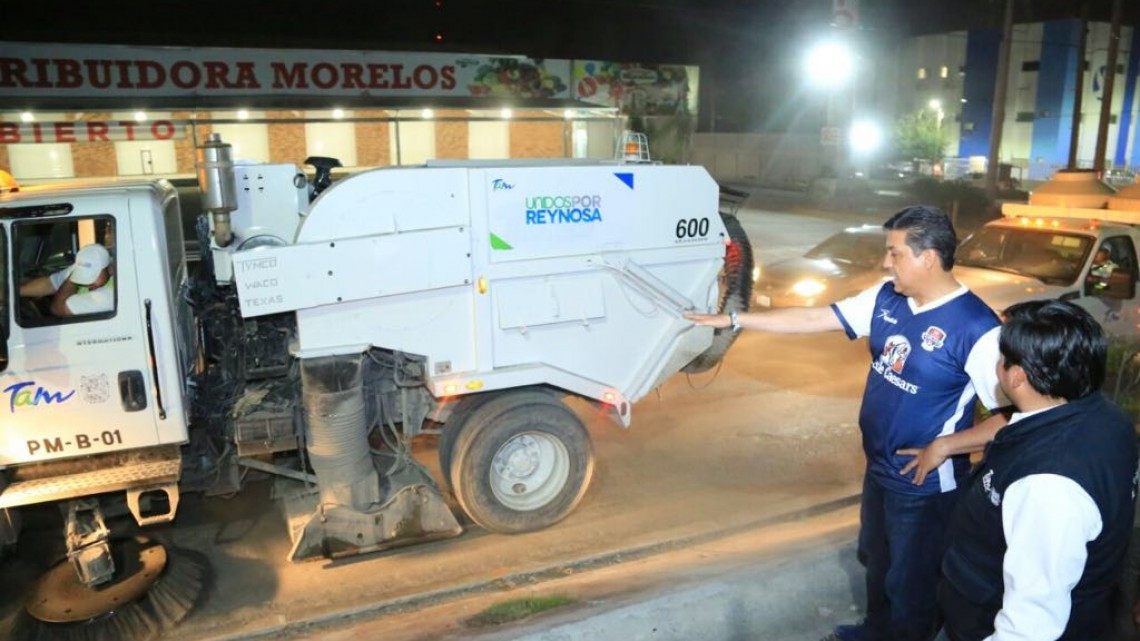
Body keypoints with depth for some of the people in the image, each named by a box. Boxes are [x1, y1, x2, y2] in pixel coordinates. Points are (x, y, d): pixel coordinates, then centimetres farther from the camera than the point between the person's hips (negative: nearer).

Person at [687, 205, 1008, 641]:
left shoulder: (976, 328, -26)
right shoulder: (886, 298, -5)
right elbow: (813, 318, -2)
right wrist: (733, 320, -3)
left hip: (926, 487, -8)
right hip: (879, 470, 8)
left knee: (911, 584, 14)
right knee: (876, 561, 29)